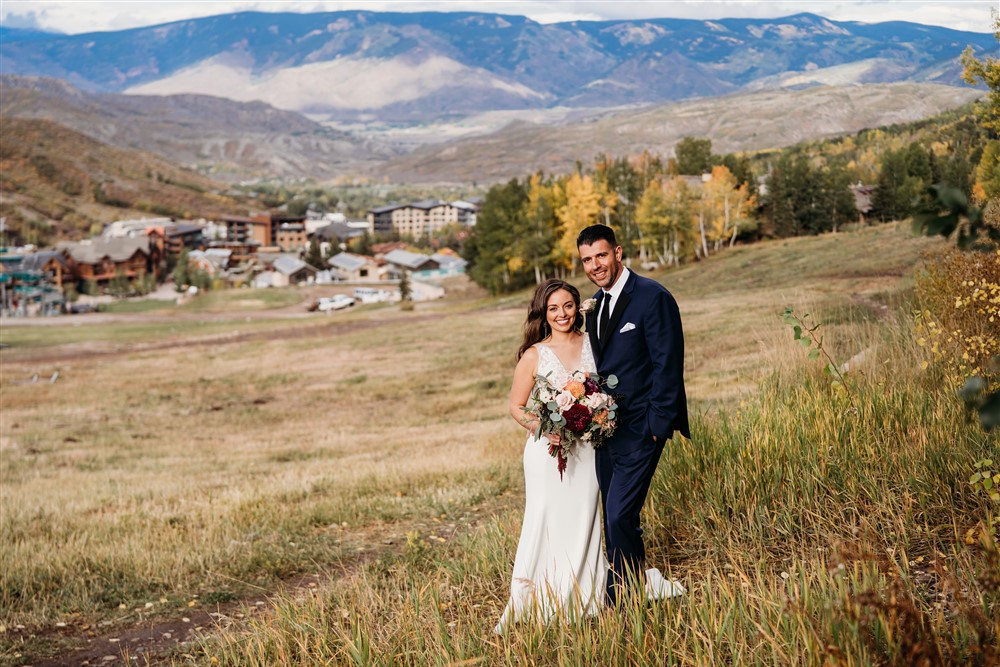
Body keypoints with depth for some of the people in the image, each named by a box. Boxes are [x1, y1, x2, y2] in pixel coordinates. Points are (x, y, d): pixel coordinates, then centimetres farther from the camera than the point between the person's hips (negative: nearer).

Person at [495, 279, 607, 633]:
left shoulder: (592, 345, 3)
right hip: (548, 451, -3)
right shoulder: (534, 355, -5)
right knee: (548, 525, -2)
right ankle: (540, 607, 7)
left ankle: (583, 601, 19)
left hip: (587, 450, 3)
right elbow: (517, 407, 0)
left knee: (583, 522, 7)